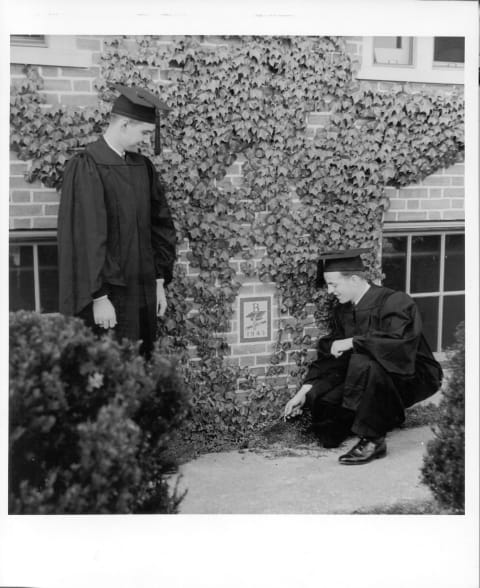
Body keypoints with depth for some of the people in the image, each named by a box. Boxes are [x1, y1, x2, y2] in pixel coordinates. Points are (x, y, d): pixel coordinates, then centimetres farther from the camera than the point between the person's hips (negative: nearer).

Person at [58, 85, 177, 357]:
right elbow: (85, 237, -17)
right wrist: (99, 297, -18)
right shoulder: (86, 168, -13)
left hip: (142, 293, 7)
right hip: (108, 295, -6)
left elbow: (160, 225, 13)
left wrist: (159, 283, 10)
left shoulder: (143, 166, 9)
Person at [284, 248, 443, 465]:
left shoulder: (395, 303, -20)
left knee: (362, 363, -35)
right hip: (370, 381, 8)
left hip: (411, 379, -8)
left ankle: (373, 441, -20)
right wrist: (303, 392, -2)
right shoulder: (343, 311, 3)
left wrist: (352, 342, -30)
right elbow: (330, 356, 5)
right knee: (319, 397, -11)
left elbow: (399, 342, -37)